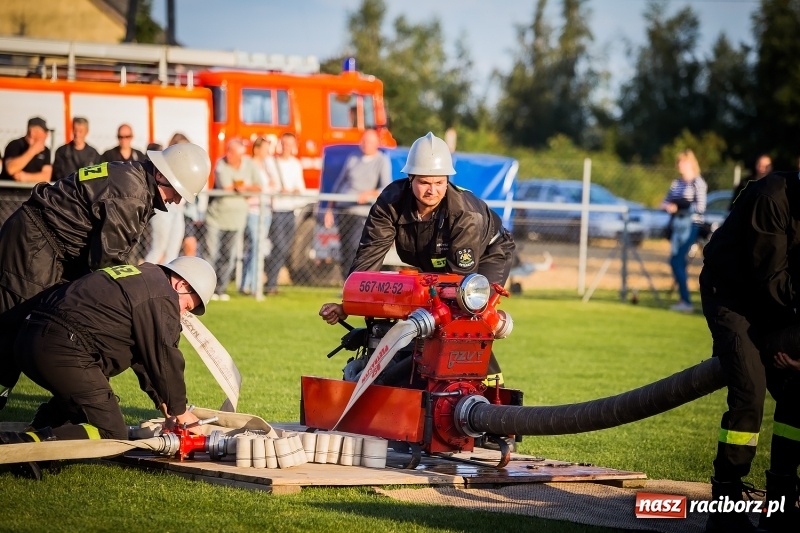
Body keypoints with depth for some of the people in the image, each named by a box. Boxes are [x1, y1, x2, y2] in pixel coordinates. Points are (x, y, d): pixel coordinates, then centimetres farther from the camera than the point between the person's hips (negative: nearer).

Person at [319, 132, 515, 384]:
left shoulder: (467, 214, -38)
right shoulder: (391, 202, -27)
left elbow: (462, 274, -34)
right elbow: (370, 254, -29)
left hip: (487, 256, -5)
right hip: (432, 266, 5)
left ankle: (491, 382, -14)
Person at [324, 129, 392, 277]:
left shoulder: (382, 162, 3)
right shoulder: (352, 160, 16)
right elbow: (339, 183, 20)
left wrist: (370, 194, -28)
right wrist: (330, 209, 15)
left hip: (361, 212, -5)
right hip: (343, 210, 5)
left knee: (355, 250, -18)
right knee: (344, 251, 3)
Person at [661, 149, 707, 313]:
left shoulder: (697, 183, -6)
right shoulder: (676, 183, 16)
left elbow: (701, 207, -14)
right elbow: (665, 202, 18)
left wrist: (681, 206, -16)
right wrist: (667, 206, -5)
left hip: (691, 225, -8)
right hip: (677, 224, 8)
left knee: (676, 261, -14)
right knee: (678, 261, 7)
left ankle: (686, 301, -12)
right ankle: (684, 301, 14)